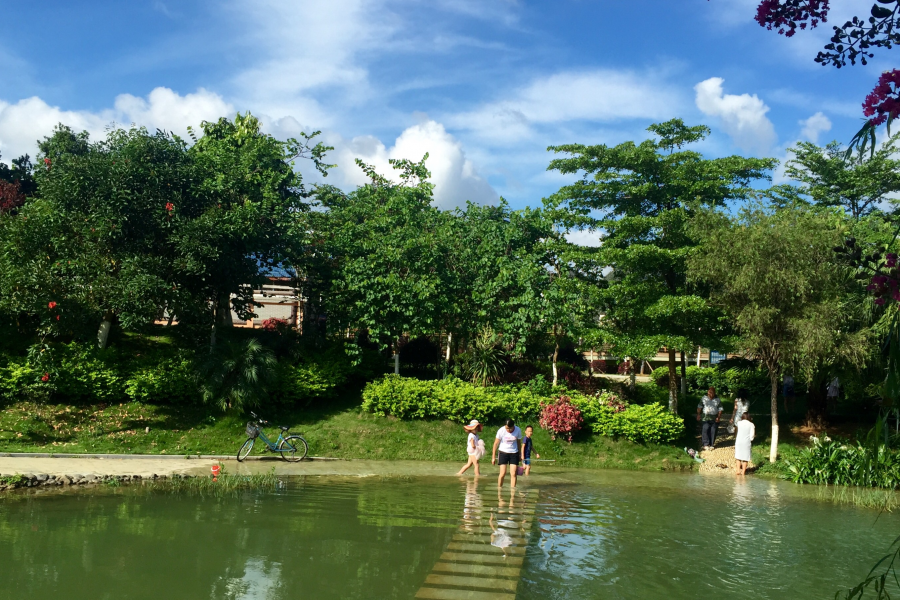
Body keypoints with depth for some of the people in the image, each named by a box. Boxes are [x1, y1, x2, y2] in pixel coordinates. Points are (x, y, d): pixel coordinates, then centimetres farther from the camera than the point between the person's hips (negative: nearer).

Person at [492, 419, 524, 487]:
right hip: (503, 452, -2)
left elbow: (519, 443, 7)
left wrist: (520, 454, 11)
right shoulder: (501, 431, -15)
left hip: (514, 453, 2)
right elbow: (496, 443, -6)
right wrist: (493, 457, -4)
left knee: (513, 474, -5)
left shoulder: (518, 430, -9)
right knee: (503, 474, -8)